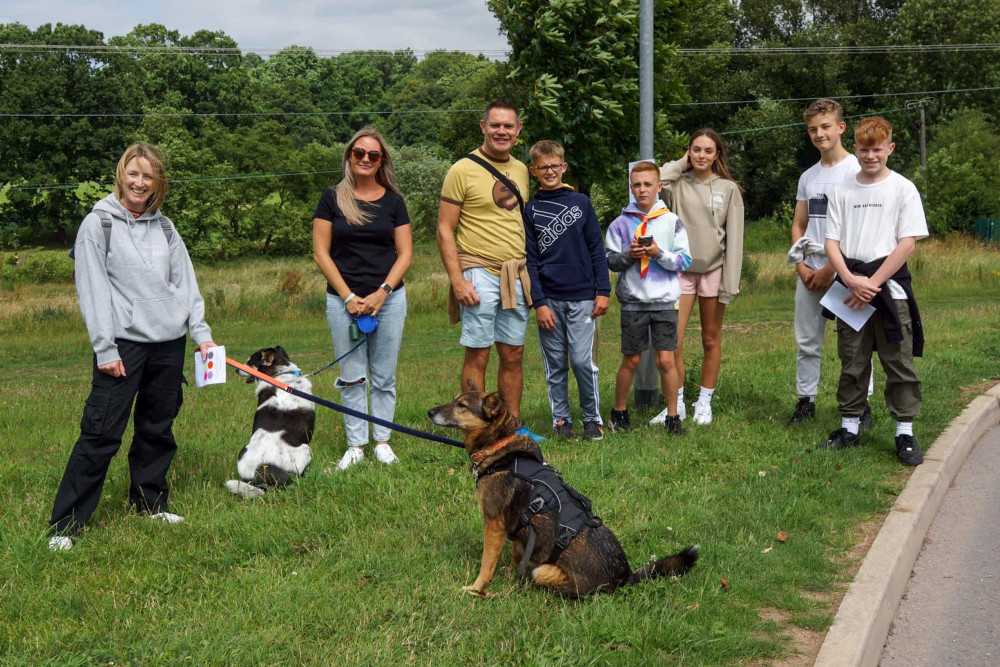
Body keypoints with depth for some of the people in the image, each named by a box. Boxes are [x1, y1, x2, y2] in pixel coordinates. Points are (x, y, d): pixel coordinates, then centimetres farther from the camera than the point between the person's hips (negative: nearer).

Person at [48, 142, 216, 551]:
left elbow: (185, 283, 14)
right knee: (101, 433, -8)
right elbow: (92, 291, -6)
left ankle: (150, 502, 28)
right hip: (124, 342, -5)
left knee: (158, 429, 12)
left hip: (169, 343, 5)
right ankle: (65, 524, -2)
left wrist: (201, 333, 4)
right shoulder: (98, 225, -2)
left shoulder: (164, 227, 13)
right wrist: (105, 348, -12)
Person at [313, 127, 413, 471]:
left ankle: (382, 441, 17)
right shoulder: (332, 198, 2)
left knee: (384, 377, 7)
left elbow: (405, 254, 4)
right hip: (343, 300, -1)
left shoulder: (393, 201, 6)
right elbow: (321, 252, -1)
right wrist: (349, 297, -8)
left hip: (388, 298, 1)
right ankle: (355, 445, 13)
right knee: (351, 377, 4)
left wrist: (381, 293, -9)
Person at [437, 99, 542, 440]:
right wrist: (457, 280, -16)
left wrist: (530, 270, 13)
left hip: (516, 276, 6)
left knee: (513, 355, 10)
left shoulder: (520, 170, 13)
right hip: (480, 274, -6)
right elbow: (444, 230, -7)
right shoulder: (463, 170, -6)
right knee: (477, 356, -3)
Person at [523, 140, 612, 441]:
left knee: (583, 360, -5)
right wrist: (538, 303, -5)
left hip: (581, 297, -1)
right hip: (549, 299, 1)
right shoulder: (530, 210, 5)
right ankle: (561, 418, 17)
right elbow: (530, 260, 2)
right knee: (555, 364, 5)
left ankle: (592, 418, 9)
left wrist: (603, 291, 1)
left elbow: (596, 249, 7)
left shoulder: (581, 202, 6)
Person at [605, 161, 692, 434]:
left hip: (665, 301, 0)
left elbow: (684, 260, -1)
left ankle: (673, 416, 11)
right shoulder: (621, 223, 4)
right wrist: (628, 256, -14)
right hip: (632, 301, 1)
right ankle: (619, 412, 25)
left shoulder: (671, 221, 2)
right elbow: (610, 260, 4)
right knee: (630, 360, 8)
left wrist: (659, 253, -16)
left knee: (666, 360, -2)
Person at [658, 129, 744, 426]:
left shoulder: (728, 189, 1)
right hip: (681, 270, 0)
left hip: (713, 270, 0)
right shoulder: (678, 184, 3)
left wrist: (730, 283, -7)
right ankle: (677, 404, 7)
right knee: (672, 342, -6)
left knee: (711, 339, 9)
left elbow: (734, 238, -1)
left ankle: (704, 402, 21)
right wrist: (679, 165, -5)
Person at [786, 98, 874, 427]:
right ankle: (806, 401, 17)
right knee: (807, 342, 8)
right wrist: (801, 265, 1)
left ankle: (862, 405, 4)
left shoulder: (856, 170, -5)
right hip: (810, 273, 6)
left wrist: (832, 270, -13)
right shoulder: (808, 177, 15)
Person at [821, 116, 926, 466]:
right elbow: (832, 242, 4)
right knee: (852, 362, 8)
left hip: (890, 286, -3)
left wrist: (873, 283, -12)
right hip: (851, 289, 3)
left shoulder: (903, 188, -1)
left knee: (899, 362, -1)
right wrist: (851, 280, -12)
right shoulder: (842, 191, 8)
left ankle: (905, 433, 5)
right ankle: (849, 427, 18)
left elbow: (908, 243, -7)